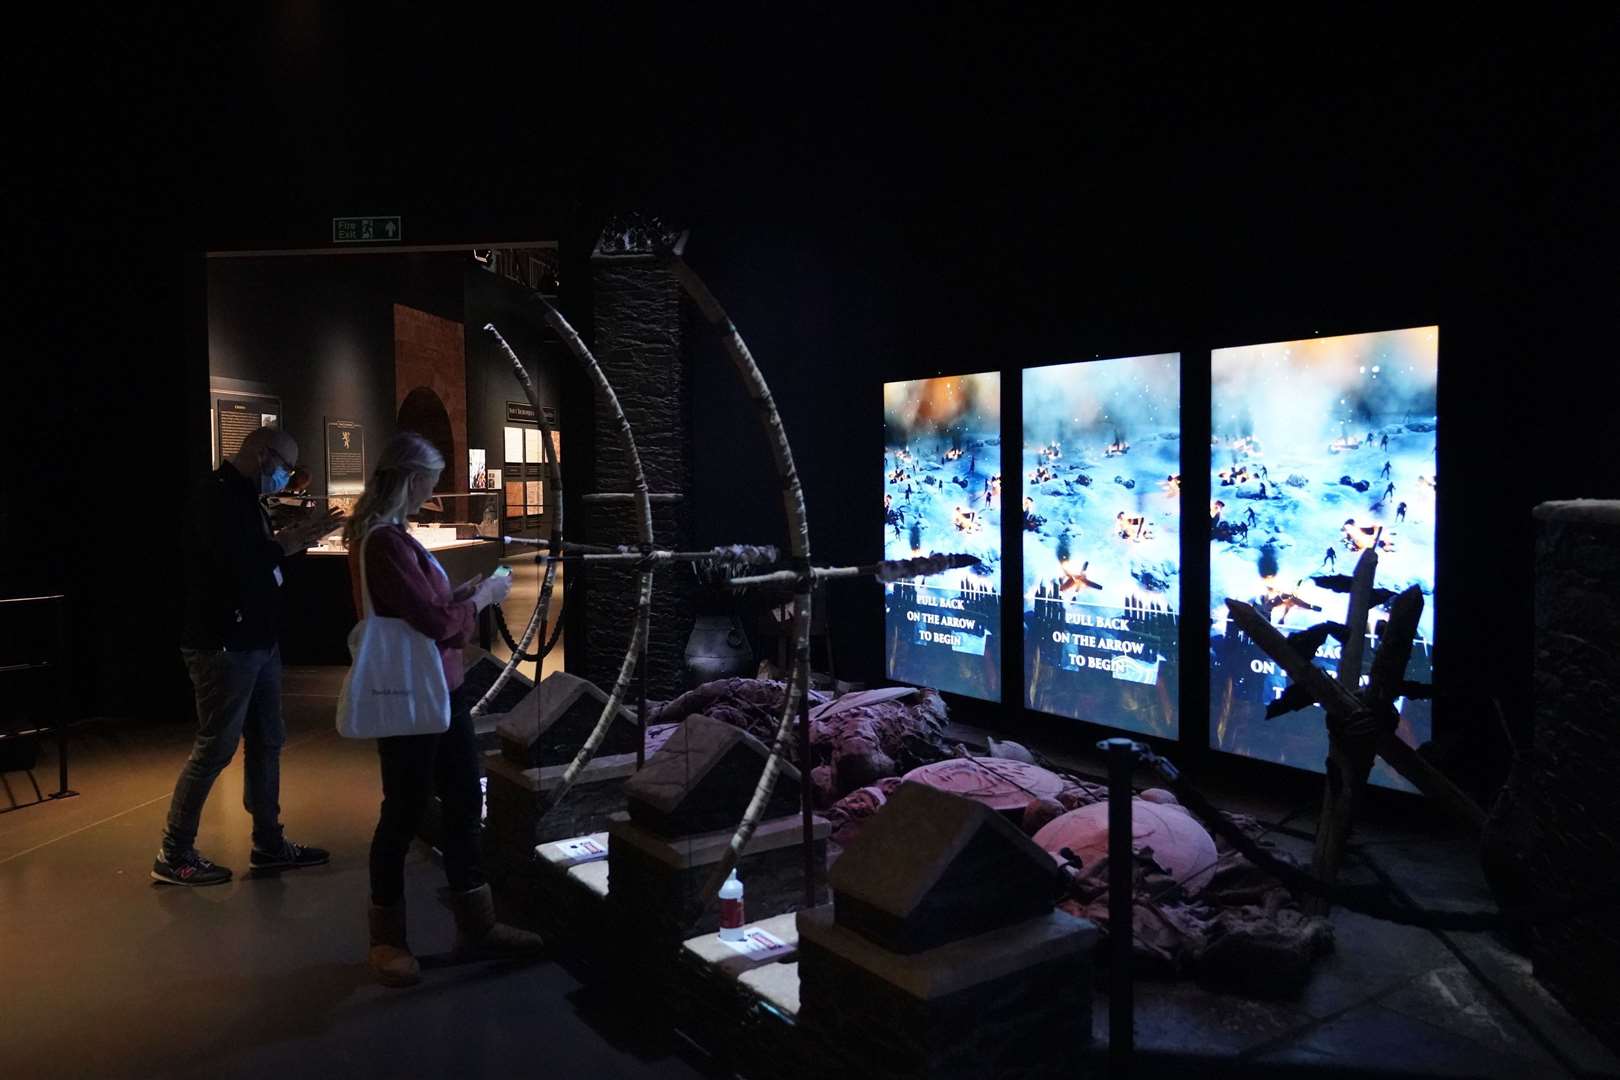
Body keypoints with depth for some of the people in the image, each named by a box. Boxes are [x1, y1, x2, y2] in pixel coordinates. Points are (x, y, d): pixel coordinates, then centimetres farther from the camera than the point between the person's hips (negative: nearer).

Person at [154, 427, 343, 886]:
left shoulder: (244, 497, 15)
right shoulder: (216, 496, -16)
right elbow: (238, 563, -27)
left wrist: (296, 536, 4)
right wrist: (289, 541, -13)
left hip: (258, 642, 10)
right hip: (225, 646, -10)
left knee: (267, 742, 13)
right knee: (215, 748, -2)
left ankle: (268, 843, 23)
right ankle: (173, 855, 11)